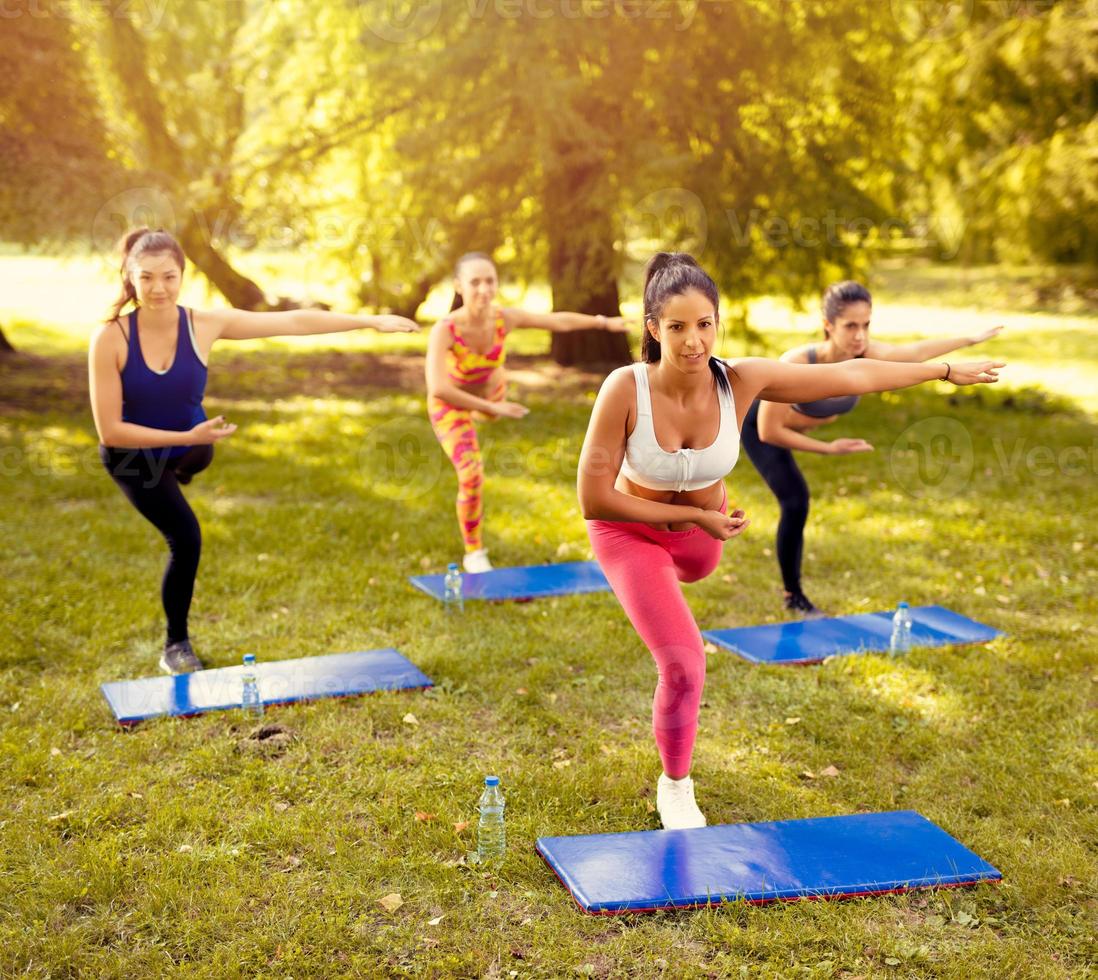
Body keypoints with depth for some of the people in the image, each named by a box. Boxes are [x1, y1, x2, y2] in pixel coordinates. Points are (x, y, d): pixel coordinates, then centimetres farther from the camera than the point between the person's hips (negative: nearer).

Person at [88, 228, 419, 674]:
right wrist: (187, 436, -33)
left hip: (189, 446, 3)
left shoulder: (205, 324, -24)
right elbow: (110, 430, -28)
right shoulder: (110, 339, -31)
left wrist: (371, 321, -21)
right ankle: (176, 646, 9)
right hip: (133, 454, -3)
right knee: (185, 538, -13)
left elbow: (294, 322, -21)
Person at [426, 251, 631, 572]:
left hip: (490, 391, 5)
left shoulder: (506, 317, -30)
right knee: (473, 479, -19)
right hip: (450, 402, -5)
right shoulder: (444, 329, -43)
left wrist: (604, 322, -2)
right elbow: (436, 389, -52)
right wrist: (491, 408, -45)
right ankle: (474, 552, 6)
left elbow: (559, 321, -13)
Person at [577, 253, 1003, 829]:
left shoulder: (741, 380, -29)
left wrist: (947, 370, -8)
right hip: (629, 530, -4)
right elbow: (593, 500, -31)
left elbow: (854, 376, -17)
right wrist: (693, 517, -25)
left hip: (702, 530, 4)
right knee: (684, 665, -16)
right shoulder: (625, 390, -36)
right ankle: (674, 789, 12)